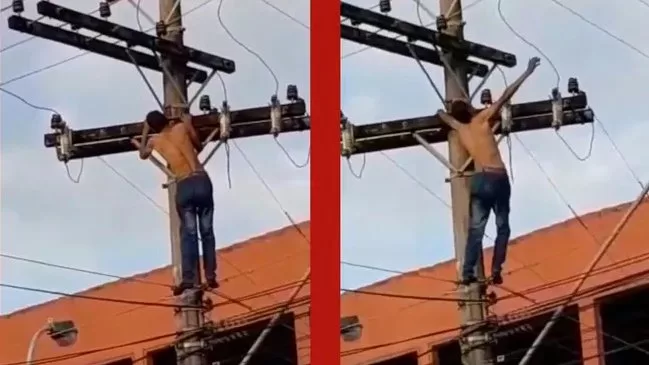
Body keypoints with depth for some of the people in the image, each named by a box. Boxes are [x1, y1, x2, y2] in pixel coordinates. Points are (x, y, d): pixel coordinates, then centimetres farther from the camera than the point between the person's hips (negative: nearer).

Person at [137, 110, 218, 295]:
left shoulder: (154, 140, 12)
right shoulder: (182, 127, 9)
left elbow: (143, 154, 34)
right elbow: (199, 147, 24)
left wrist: (145, 132, 41)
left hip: (184, 186, 0)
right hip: (202, 181, 0)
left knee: (188, 233, 0)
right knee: (207, 231, 6)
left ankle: (188, 278, -13)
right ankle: (210, 276, 2)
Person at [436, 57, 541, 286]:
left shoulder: (459, 128, 14)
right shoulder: (482, 119, 0)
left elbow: (442, 114, 35)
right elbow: (505, 96, -5)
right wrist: (527, 73, -4)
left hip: (478, 181, 4)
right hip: (498, 179, -4)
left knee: (475, 229, 2)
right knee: (502, 227, 3)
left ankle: (467, 273, -11)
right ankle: (496, 271, -9)